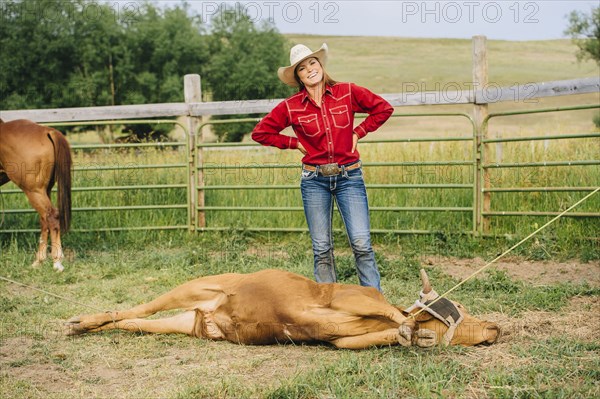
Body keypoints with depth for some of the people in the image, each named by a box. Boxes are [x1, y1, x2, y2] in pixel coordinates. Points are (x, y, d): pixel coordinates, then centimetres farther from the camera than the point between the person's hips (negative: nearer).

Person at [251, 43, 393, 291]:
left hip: (349, 176, -1)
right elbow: (260, 133, 8)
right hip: (314, 180, 1)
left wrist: (358, 133, 3)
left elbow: (384, 109, 9)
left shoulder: (347, 93, -1)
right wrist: (295, 143, 2)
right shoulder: (291, 107, -1)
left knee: (361, 243, -8)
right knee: (321, 248, 5)